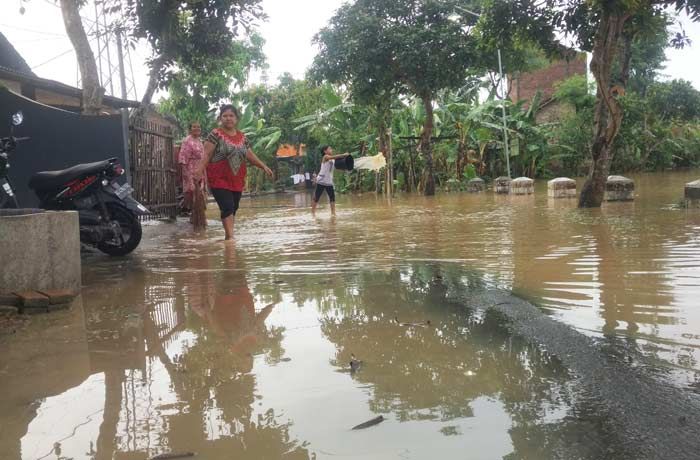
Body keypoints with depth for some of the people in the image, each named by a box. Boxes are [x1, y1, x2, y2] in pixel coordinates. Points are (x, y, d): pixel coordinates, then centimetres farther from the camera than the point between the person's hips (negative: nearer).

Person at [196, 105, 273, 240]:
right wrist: (201, 169, -23)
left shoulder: (242, 137, 12)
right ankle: (231, 237, -14)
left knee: (233, 208, 9)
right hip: (220, 179, -6)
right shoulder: (215, 134, -5)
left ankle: (228, 236, 19)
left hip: (237, 180, 6)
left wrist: (264, 167, 11)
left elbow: (250, 155, 17)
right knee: (227, 207, -14)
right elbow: (207, 154, -11)